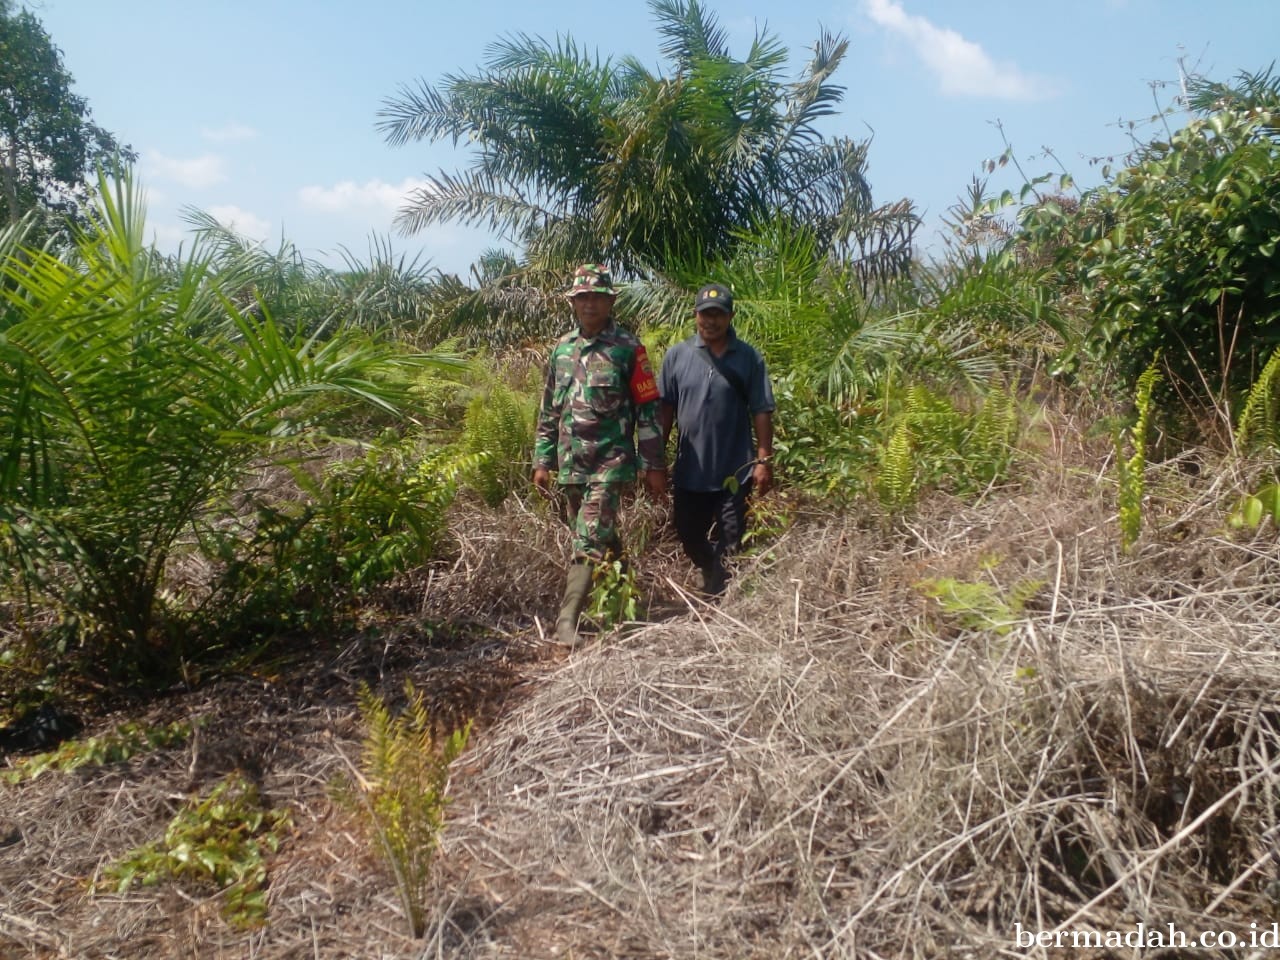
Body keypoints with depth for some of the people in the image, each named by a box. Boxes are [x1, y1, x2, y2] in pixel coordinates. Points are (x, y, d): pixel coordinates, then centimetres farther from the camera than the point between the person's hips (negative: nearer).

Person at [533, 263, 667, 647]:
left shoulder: (627, 348, -4)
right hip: (571, 464, 6)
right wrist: (542, 461, 12)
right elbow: (549, 410, 15)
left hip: (611, 461, -6)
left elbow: (648, 409, -5)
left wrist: (654, 466, -7)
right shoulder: (561, 349, 11)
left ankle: (568, 620, -11)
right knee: (601, 539, 15)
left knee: (589, 542, -12)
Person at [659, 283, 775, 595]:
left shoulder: (748, 357, -2)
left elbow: (761, 412, -2)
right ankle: (713, 577, 44)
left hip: (734, 470, -2)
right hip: (689, 470, 3)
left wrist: (764, 460, -6)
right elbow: (665, 409, 5)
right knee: (688, 537, 16)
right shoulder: (677, 355, 1)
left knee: (730, 545, 5)